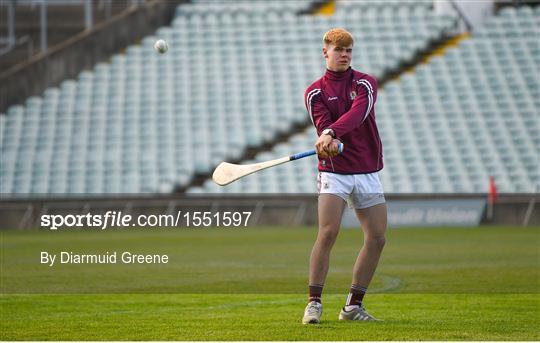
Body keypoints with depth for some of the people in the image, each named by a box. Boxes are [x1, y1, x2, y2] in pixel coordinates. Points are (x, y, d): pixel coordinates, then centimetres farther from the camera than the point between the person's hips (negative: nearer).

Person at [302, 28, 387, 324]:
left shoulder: (365, 84, 3)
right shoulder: (315, 92, 3)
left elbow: (358, 113, -18)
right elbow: (322, 123, -14)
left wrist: (332, 133, -36)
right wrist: (330, 141, -38)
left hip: (367, 172, 3)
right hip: (334, 171, -3)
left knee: (377, 238, 0)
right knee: (328, 233, -18)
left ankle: (353, 305, 10)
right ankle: (314, 303, -14)